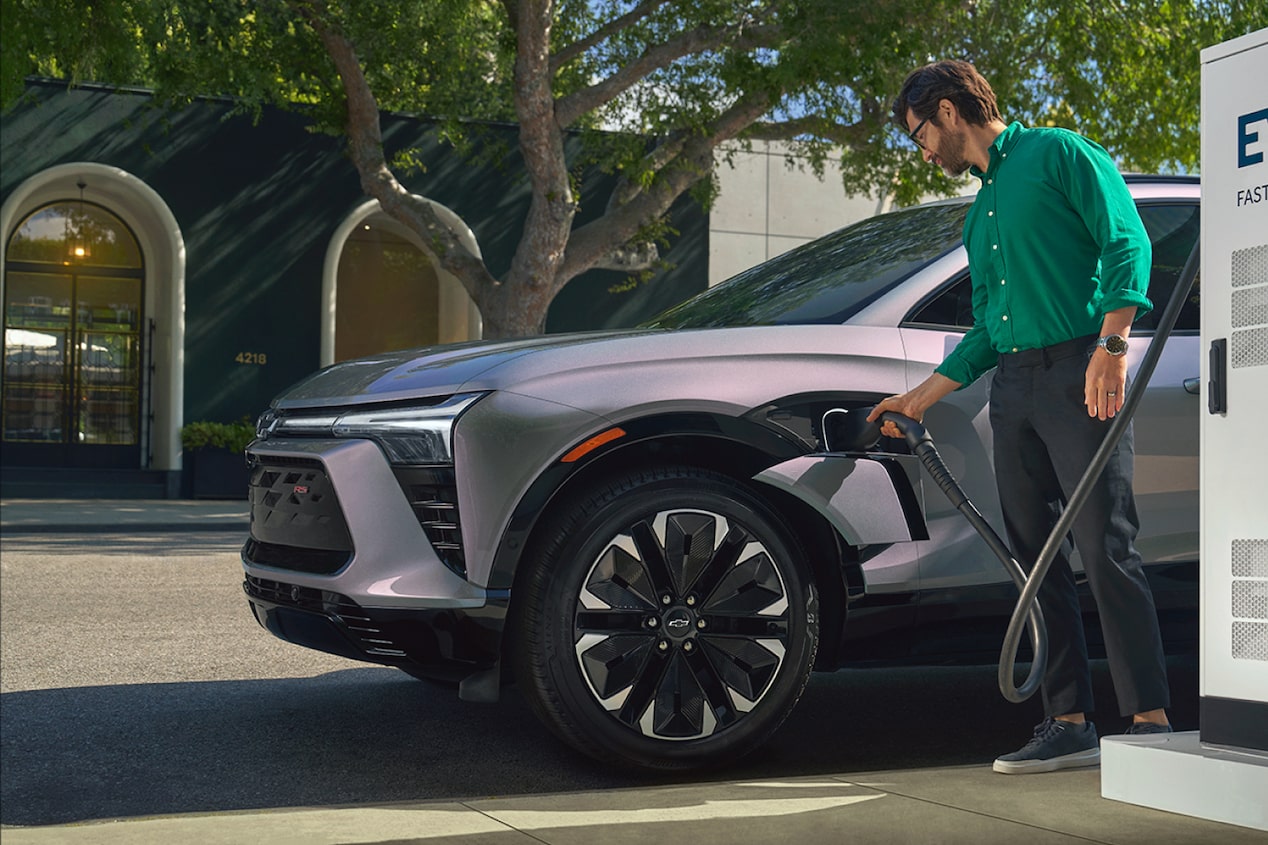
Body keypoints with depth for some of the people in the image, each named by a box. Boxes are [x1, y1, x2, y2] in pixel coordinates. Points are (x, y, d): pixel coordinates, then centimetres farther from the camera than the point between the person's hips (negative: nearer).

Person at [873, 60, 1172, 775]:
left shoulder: (1059, 154, 4)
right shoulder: (980, 213, 26)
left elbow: (1128, 243, -8)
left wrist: (1112, 345, -20)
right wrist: (923, 397, 25)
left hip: (1078, 374, -8)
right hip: (1012, 388, 8)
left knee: (1107, 550, -12)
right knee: (1038, 561, 3)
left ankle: (1151, 721, -10)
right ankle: (1069, 722, 6)